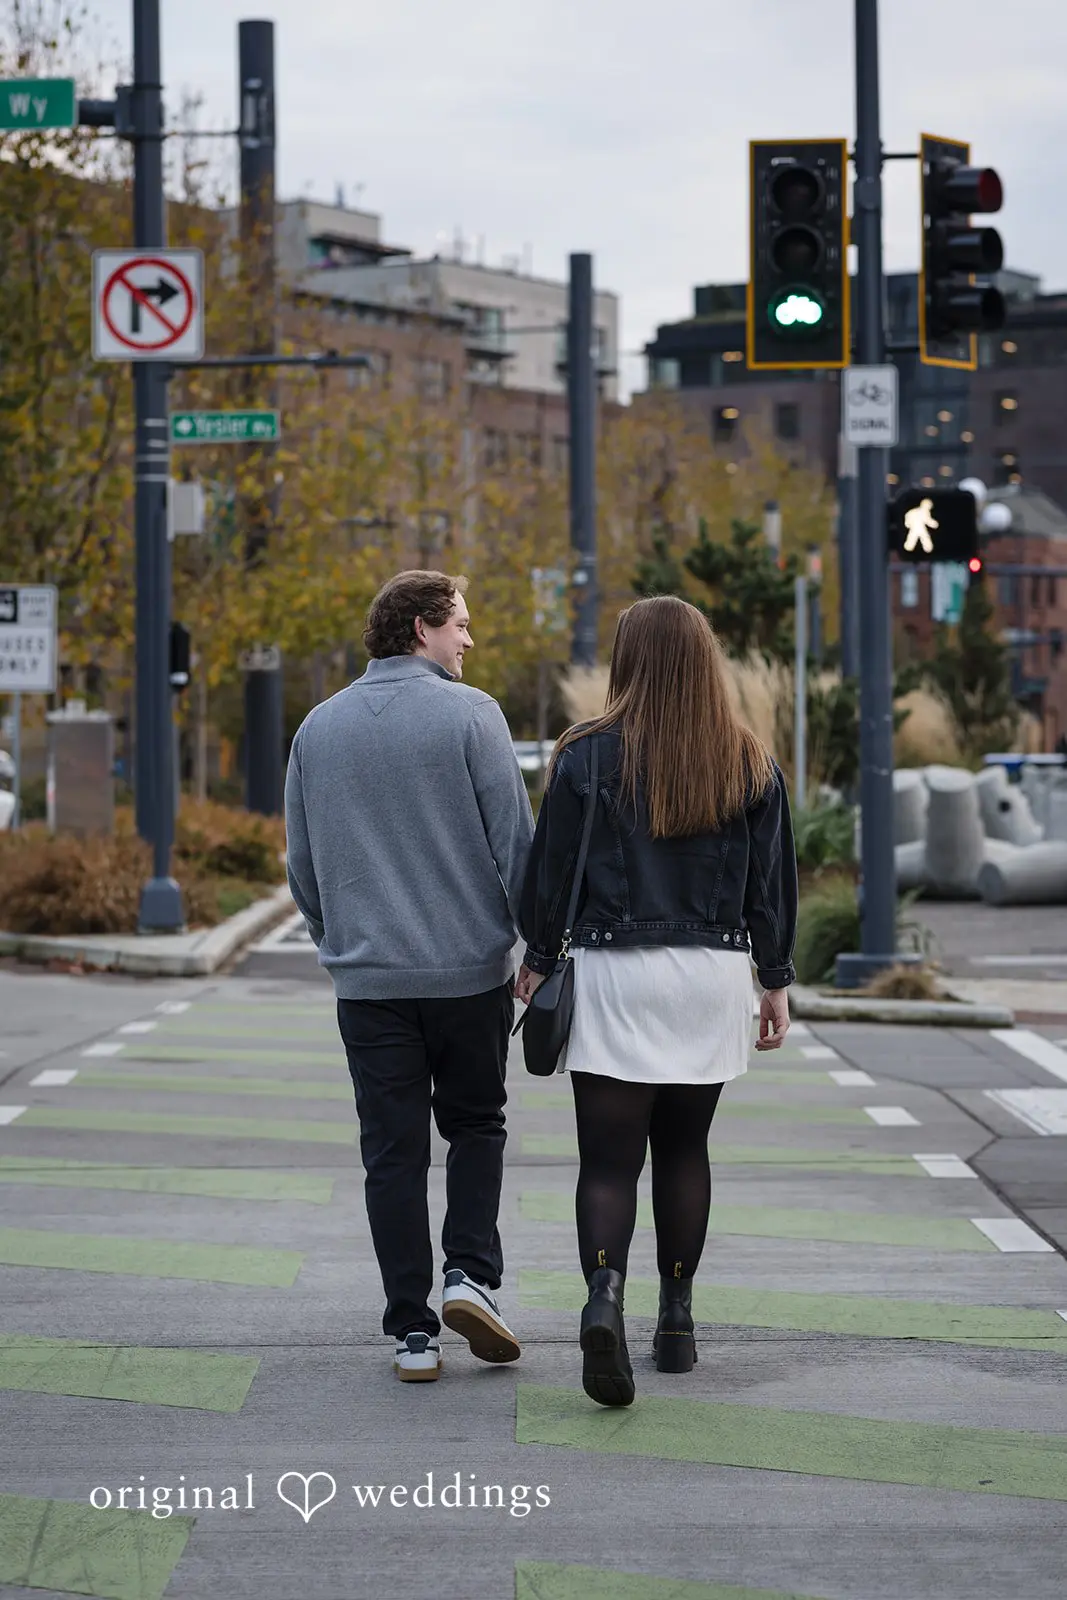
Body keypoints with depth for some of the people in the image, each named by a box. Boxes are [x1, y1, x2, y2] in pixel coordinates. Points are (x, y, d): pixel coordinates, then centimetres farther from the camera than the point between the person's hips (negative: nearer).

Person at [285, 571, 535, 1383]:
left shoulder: (319, 728, 7)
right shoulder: (469, 714, -7)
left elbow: (302, 862, 13)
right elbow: (515, 841, -7)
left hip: (367, 975, 3)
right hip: (471, 967, -3)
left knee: (394, 1151, 6)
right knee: (475, 1125, 16)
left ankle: (412, 1330, 4)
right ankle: (472, 1274, -2)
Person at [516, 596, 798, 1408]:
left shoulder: (590, 756, -6)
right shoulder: (751, 764, 3)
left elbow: (552, 870, -2)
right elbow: (773, 883, 6)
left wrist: (538, 958, 11)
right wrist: (776, 981, 14)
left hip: (615, 975, -3)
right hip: (715, 975, 3)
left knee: (609, 1157, -2)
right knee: (684, 1146, 16)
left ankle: (606, 1296, -25)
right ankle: (676, 1318, 20)